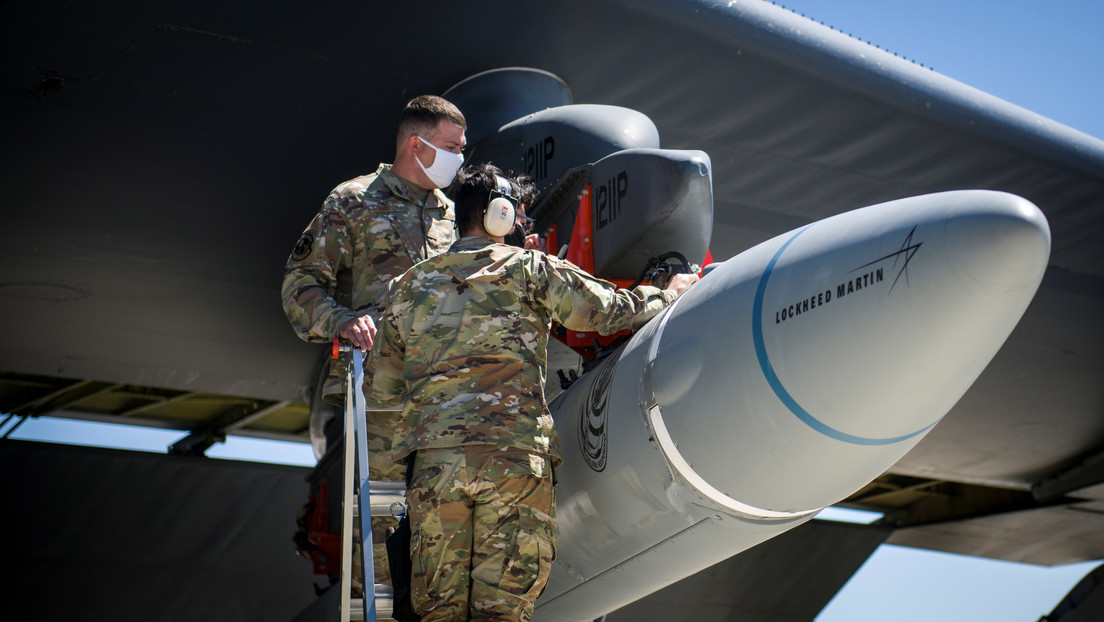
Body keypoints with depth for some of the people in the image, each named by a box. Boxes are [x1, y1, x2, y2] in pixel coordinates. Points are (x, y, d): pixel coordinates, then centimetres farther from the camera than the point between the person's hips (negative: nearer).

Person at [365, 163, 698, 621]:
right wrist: (669, 293, 28)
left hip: (433, 458, 3)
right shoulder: (530, 269, 7)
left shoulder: (410, 286, 18)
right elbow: (609, 309, 9)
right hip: (516, 454, -3)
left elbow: (380, 388, 22)